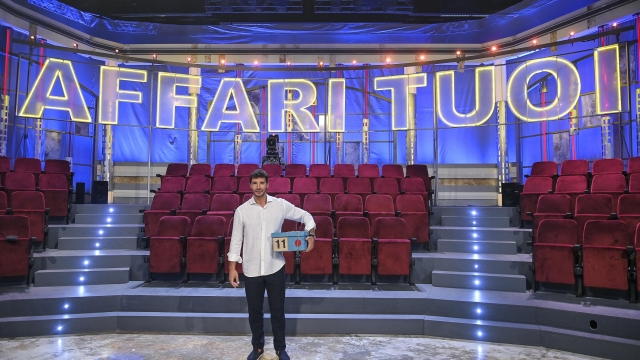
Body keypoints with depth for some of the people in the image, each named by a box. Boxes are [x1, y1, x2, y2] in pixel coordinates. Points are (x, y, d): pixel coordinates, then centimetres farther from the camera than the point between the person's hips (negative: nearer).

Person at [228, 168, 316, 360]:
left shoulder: (281, 205, -3)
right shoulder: (242, 210, -3)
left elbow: (305, 216, 7)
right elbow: (236, 240, 2)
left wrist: (311, 235, -10)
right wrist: (232, 267, -1)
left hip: (275, 267, 0)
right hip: (251, 269, 1)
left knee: (277, 310, 10)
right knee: (254, 312, 13)